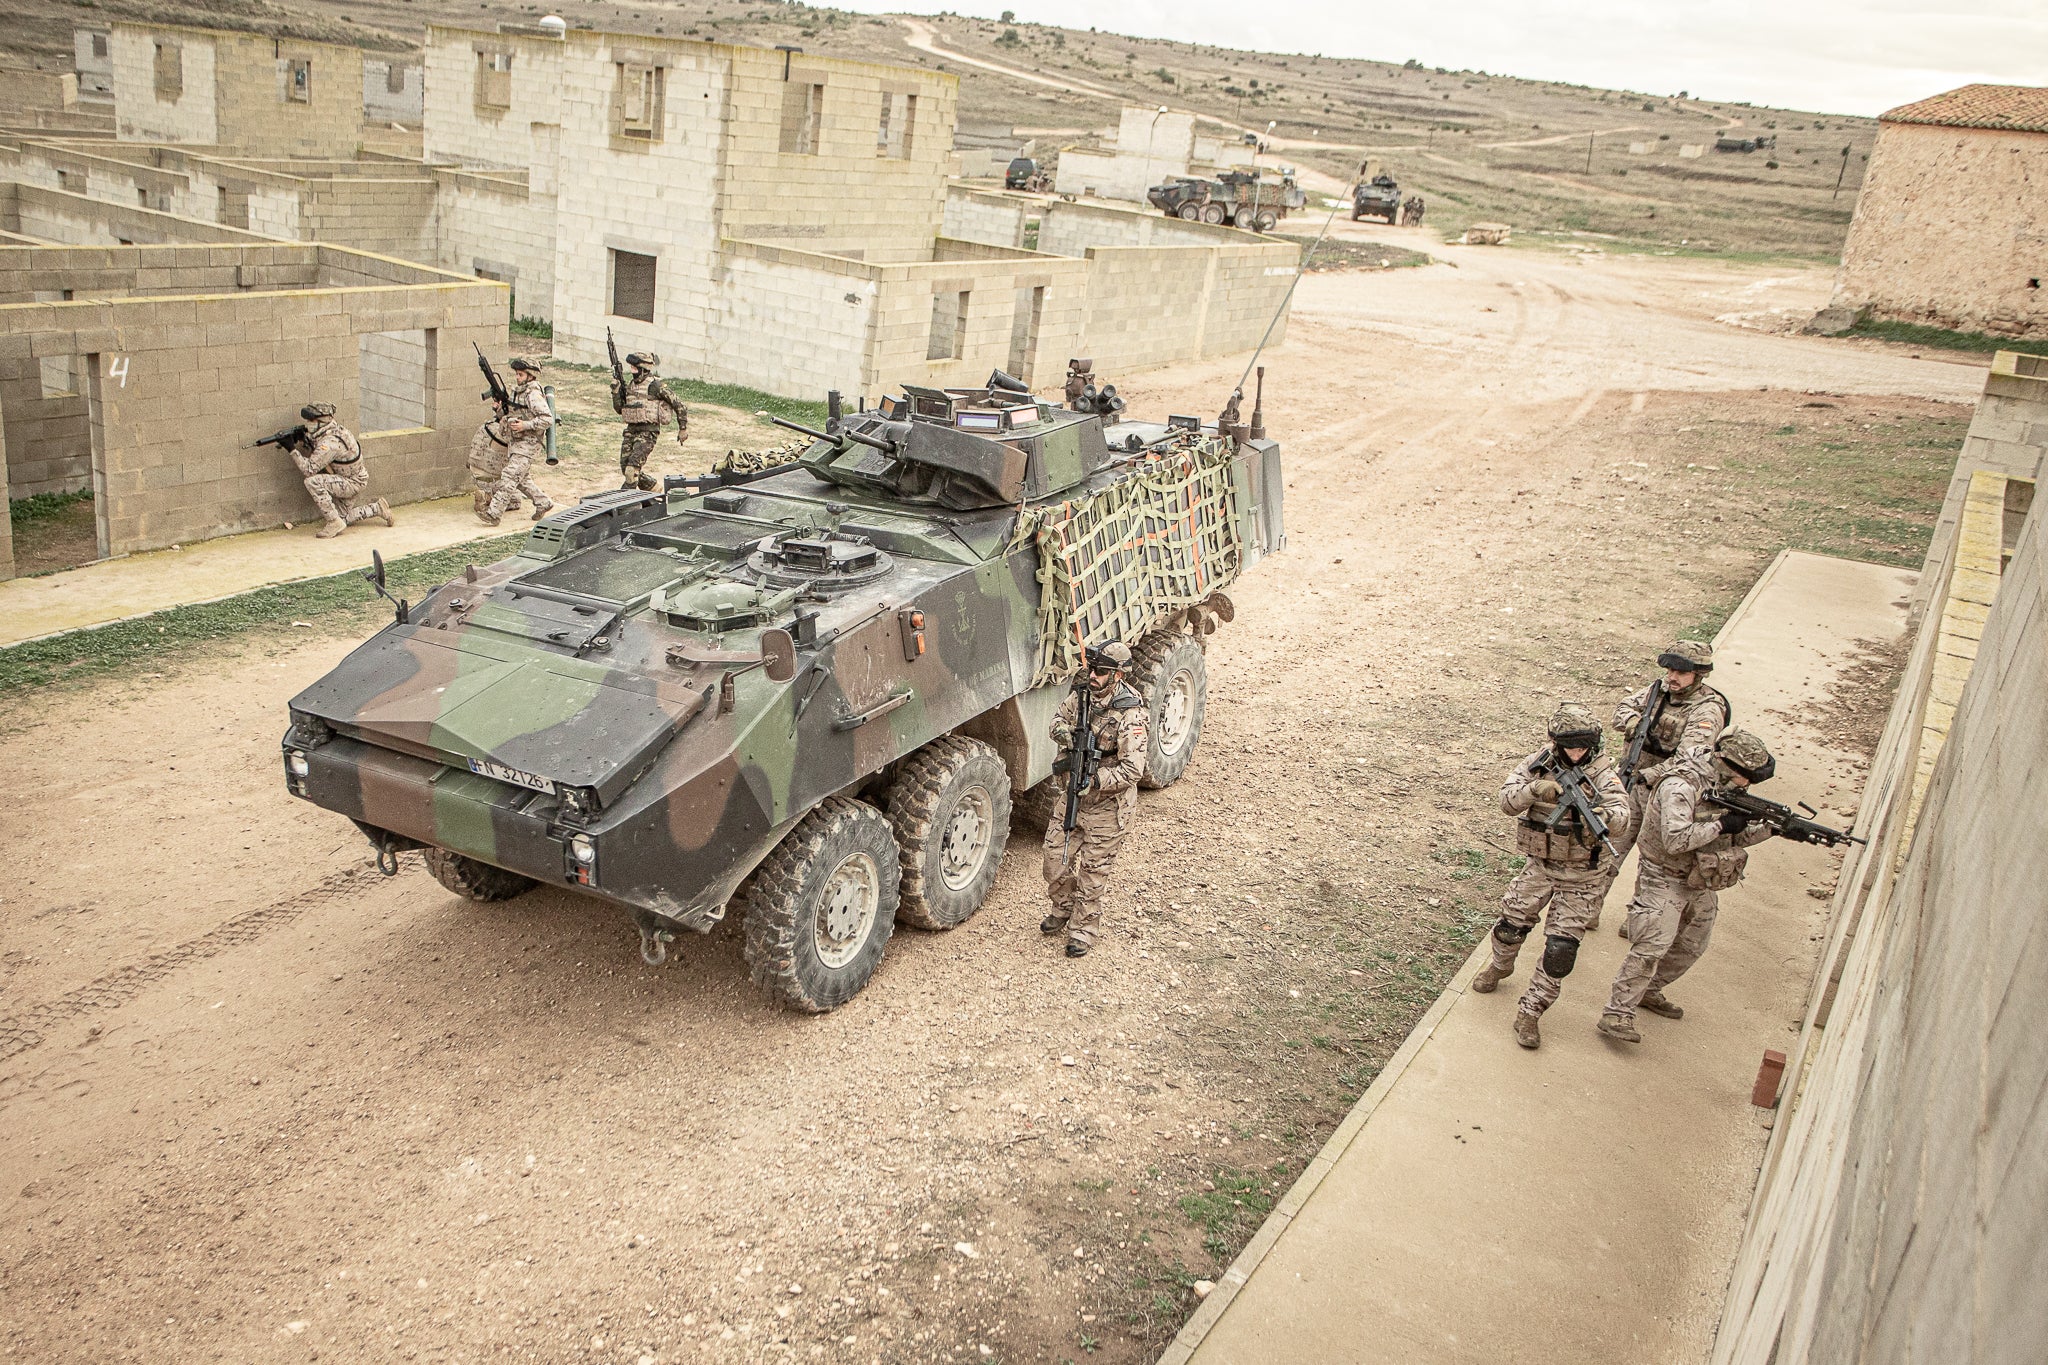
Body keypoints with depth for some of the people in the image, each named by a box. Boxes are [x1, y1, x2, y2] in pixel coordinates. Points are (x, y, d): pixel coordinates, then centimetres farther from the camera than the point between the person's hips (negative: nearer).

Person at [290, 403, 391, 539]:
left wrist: (292, 449, -28)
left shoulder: (331, 442, -30)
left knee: (312, 482, -28)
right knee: (342, 518, 17)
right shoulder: (326, 432, -3)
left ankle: (334, 522, -18)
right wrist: (303, 442, -13)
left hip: (353, 483, -10)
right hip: (345, 482, 10)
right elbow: (312, 457, 5)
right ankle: (378, 509, 27)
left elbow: (309, 469, -31)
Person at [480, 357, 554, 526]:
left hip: (529, 443, -10)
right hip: (517, 443, 10)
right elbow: (509, 415, 24)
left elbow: (548, 419, -20)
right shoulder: (517, 391, 15)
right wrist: (500, 409, 3)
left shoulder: (533, 395, -13)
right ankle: (542, 503, 31)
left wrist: (525, 425, -24)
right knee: (522, 479, 16)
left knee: (509, 477, -15)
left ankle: (493, 514, -19)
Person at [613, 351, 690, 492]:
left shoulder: (655, 385, -10)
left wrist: (683, 429, -4)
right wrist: (616, 392, 1)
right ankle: (654, 490, 24)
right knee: (625, 467, 7)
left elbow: (678, 405, -5)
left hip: (648, 431, -8)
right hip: (631, 430, 8)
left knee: (633, 466, -18)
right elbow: (619, 409, 17)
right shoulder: (630, 385, 12)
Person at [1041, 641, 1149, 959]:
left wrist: (1096, 781, -32)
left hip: (1107, 805, -6)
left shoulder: (1130, 715, -23)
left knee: (1093, 870, 5)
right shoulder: (1081, 695, -4)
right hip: (1073, 793, 6)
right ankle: (1064, 911, 37)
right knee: (1055, 857, 13)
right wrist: (1063, 732, -9)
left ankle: (1083, 930, 21)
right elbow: (1060, 717, 15)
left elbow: (1132, 769, -24)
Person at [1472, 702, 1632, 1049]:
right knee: (1511, 925, 8)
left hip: (1581, 877, -3)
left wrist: (1604, 815, -56)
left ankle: (1529, 1013, 9)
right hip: (1540, 865, 3)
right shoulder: (1538, 764, -7)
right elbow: (1507, 801, -16)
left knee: (1561, 949, -5)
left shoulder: (1602, 772, -16)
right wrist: (1534, 789, -37)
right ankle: (1499, 967, 42)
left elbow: (1621, 815, -32)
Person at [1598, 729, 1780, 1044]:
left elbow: (1734, 837, 10)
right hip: (1665, 879, -9)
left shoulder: (1723, 785, 2)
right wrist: (1720, 825, -27)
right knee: (1651, 948, -17)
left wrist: (1768, 828, -6)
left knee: (1691, 947, 18)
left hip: (1700, 883, 9)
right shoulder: (1681, 786, -25)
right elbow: (1676, 840, -33)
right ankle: (1617, 1015, -14)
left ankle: (1649, 991, 36)